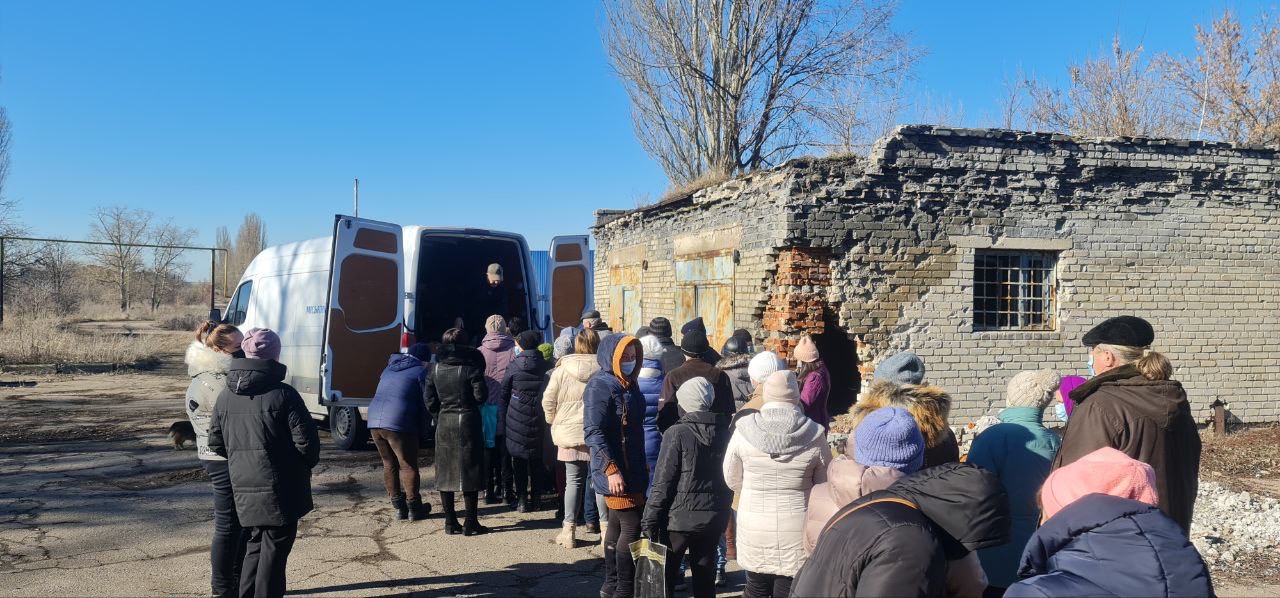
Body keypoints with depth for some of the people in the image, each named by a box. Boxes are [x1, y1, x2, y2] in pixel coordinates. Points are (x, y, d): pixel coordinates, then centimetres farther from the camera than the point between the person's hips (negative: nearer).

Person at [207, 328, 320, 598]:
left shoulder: (226, 395, 4)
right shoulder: (283, 394, -15)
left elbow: (216, 443, 10)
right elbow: (306, 441, -16)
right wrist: (308, 463, 4)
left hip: (243, 488, 6)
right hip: (279, 489, -6)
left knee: (256, 545, 21)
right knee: (275, 548, 4)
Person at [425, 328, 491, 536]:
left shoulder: (436, 369, 4)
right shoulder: (471, 366, -8)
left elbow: (430, 401, 3)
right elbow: (481, 396, -12)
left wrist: (439, 418, 15)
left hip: (444, 424, 4)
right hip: (467, 422, -4)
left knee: (445, 472, 10)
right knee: (469, 472, 2)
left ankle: (450, 522, 14)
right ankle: (470, 523, 3)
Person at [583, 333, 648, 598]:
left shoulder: (627, 385, 12)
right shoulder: (600, 386, -15)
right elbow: (593, 431, -21)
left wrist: (642, 465, 23)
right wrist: (611, 469, -26)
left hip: (633, 469, 9)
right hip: (615, 471, -9)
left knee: (617, 525, 15)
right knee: (631, 526, -8)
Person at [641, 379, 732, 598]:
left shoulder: (677, 434, -13)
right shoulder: (725, 433, 1)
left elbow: (663, 482, -13)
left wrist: (650, 520, -8)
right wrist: (723, 509, 14)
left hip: (679, 518, -5)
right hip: (714, 518, 5)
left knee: (664, 577, 9)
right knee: (705, 579, 15)